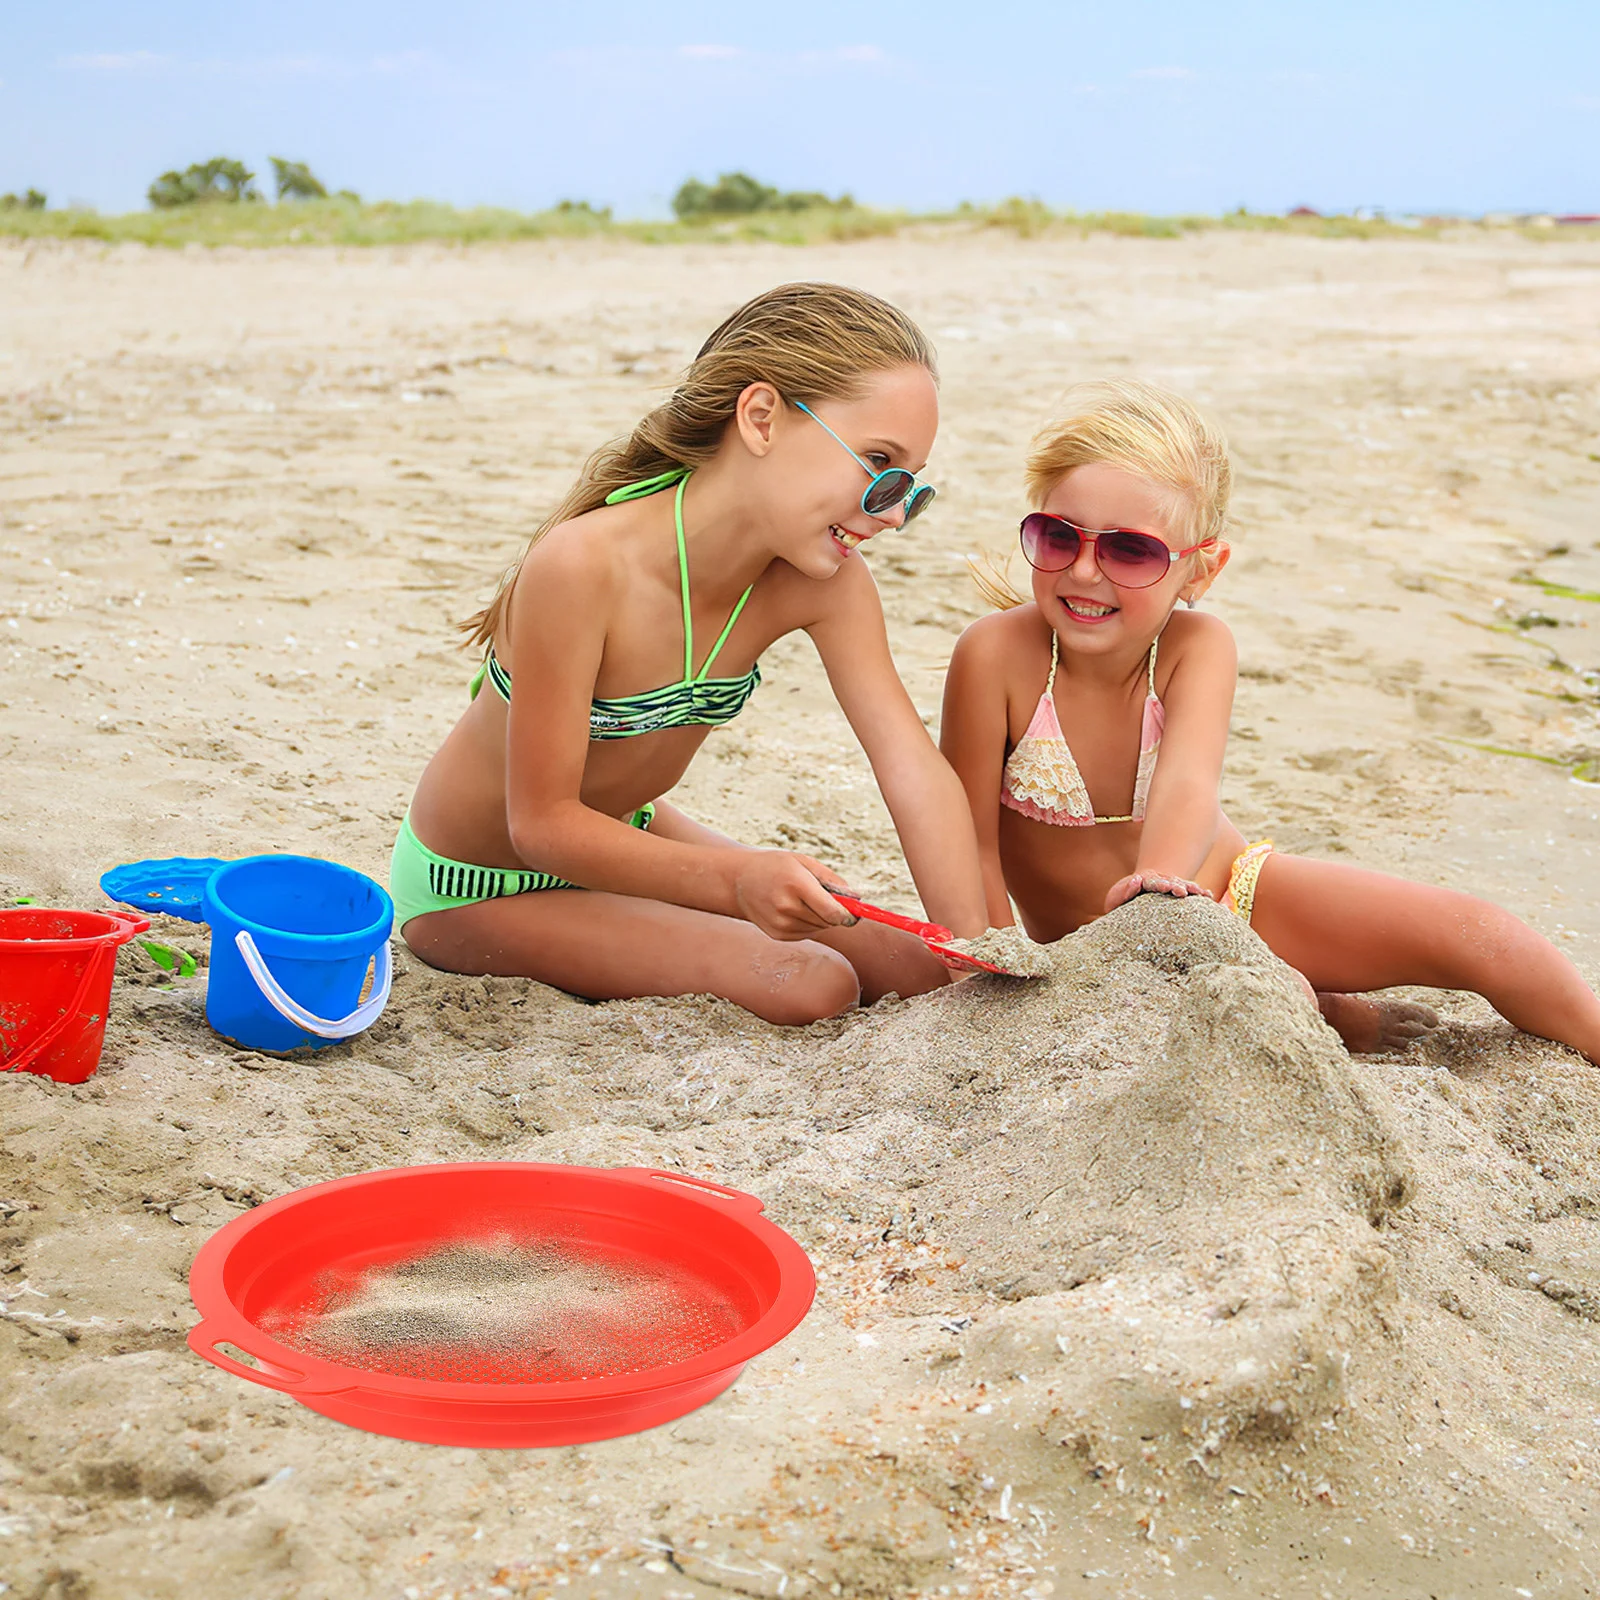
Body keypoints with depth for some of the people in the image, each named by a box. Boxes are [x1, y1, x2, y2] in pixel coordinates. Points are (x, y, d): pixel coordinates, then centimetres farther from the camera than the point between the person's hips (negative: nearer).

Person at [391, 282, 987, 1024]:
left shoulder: (824, 581, -18)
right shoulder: (583, 565, -35)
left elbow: (918, 775, -20)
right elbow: (542, 824, -29)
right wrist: (739, 878, -43)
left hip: (619, 840, 7)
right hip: (475, 886, -6)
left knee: (917, 968, 1)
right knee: (806, 989, -22)